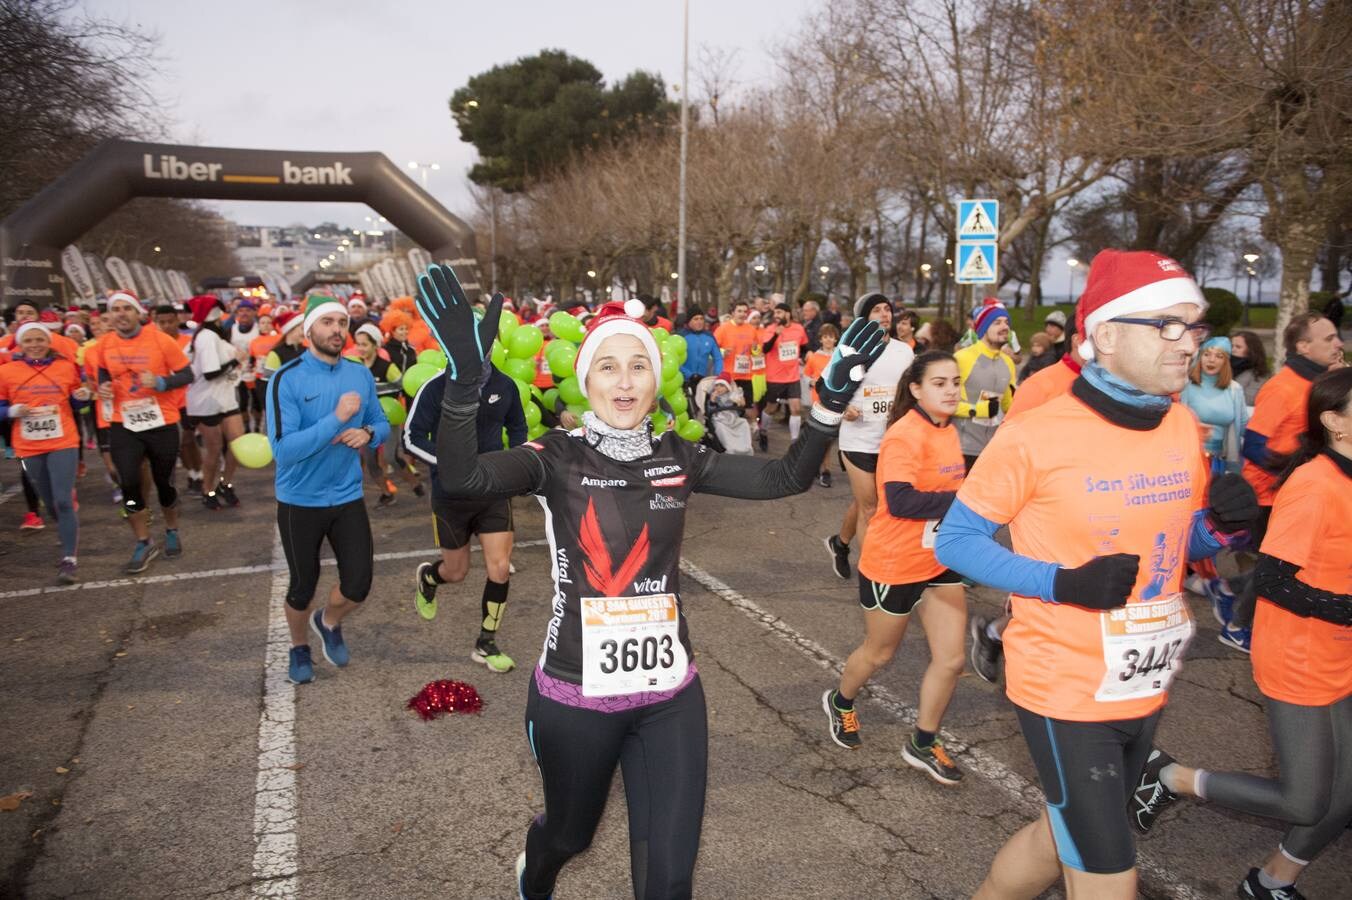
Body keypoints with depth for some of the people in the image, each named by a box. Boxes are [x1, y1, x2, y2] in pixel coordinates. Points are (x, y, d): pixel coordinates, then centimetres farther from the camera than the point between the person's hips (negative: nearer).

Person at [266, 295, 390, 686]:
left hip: (348, 497, 3)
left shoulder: (361, 374, -2)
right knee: (303, 587, 14)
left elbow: (382, 423, 10)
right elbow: (282, 449, -25)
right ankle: (299, 648, 44)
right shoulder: (286, 379, -17)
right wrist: (336, 419, -30)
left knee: (358, 585, 3)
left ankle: (329, 622, 38)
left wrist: (368, 433, -13)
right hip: (299, 502, -3)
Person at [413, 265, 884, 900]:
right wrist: (465, 379, -44)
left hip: (670, 693, 2)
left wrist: (830, 400, -15)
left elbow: (785, 478, -2)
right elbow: (461, 478, -28)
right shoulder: (557, 458, -12)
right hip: (575, 693, -2)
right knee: (570, 833, 26)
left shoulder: (678, 458, -1)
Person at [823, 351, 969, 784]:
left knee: (951, 658, 6)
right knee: (879, 653, 14)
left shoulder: (947, 432, 4)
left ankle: (922, 745, 26)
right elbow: (900, 501, -33)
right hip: (893, 564, -7)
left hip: (940, 561, 7)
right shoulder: (905, 436, -22)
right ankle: (840, 703, 45)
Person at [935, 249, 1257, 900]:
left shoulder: (1184, 427, 1)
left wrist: (1221, 525, -9)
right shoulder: (1034, 436, -19)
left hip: (1145, 689, 7)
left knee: (1061, 840, 24)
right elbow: (955, 541, -13)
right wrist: (1062, 583, -25)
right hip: (1065, 690, -7)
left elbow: (1177, 541, 13)